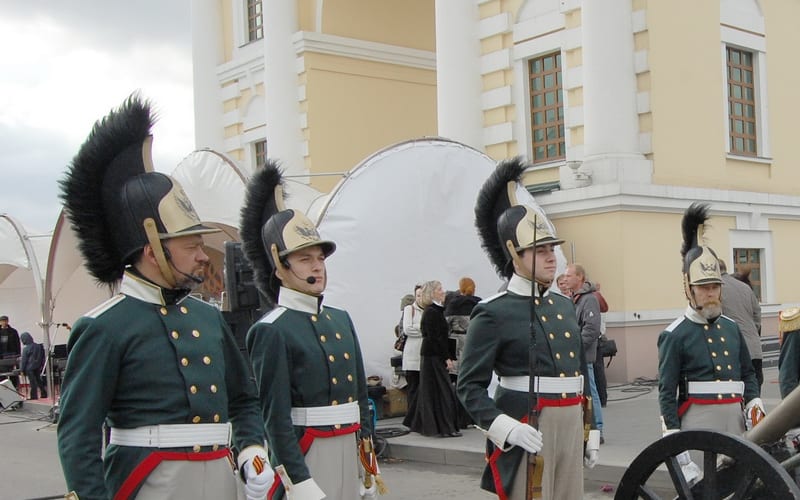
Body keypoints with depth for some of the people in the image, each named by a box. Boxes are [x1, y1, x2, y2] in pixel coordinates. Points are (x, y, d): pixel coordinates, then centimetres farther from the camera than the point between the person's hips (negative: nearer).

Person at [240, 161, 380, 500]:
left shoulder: (341, 319, 11)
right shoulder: (272, 331, -11)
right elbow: (275, 416, -15)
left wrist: (368, 459, 14)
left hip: (348, 451, 7)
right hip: (303, 455, -7)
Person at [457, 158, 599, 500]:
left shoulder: (564, 305, 13)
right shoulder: (494, 313, -9)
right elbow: (469, 386, -10)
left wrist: (591, 433, 17)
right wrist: (507, 429, -23)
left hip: (570, 429, 7)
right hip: (527, 434, -7)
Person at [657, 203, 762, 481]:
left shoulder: (732, 328, 13)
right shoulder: (675, 335, -5)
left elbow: (748, 373, 22)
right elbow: (667, 392, -7)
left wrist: (754, 405, 6)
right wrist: (674, 442, -12)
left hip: (735, 418, 6)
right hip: (698, 420, -6)